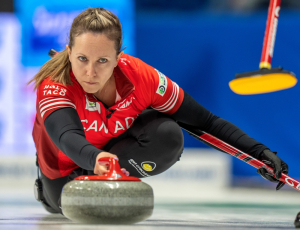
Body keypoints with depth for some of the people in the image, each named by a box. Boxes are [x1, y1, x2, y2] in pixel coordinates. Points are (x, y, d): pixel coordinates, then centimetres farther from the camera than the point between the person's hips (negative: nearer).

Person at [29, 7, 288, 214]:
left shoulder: (141, 76, -29)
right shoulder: (54, 86, -36)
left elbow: (204, 121, -21)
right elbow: (68, 136, -56)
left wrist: (258, 152, -29)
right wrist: (94, 158, -79)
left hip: (117, 145, -2)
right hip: (68, 166, 3)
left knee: (168, 136, -26)